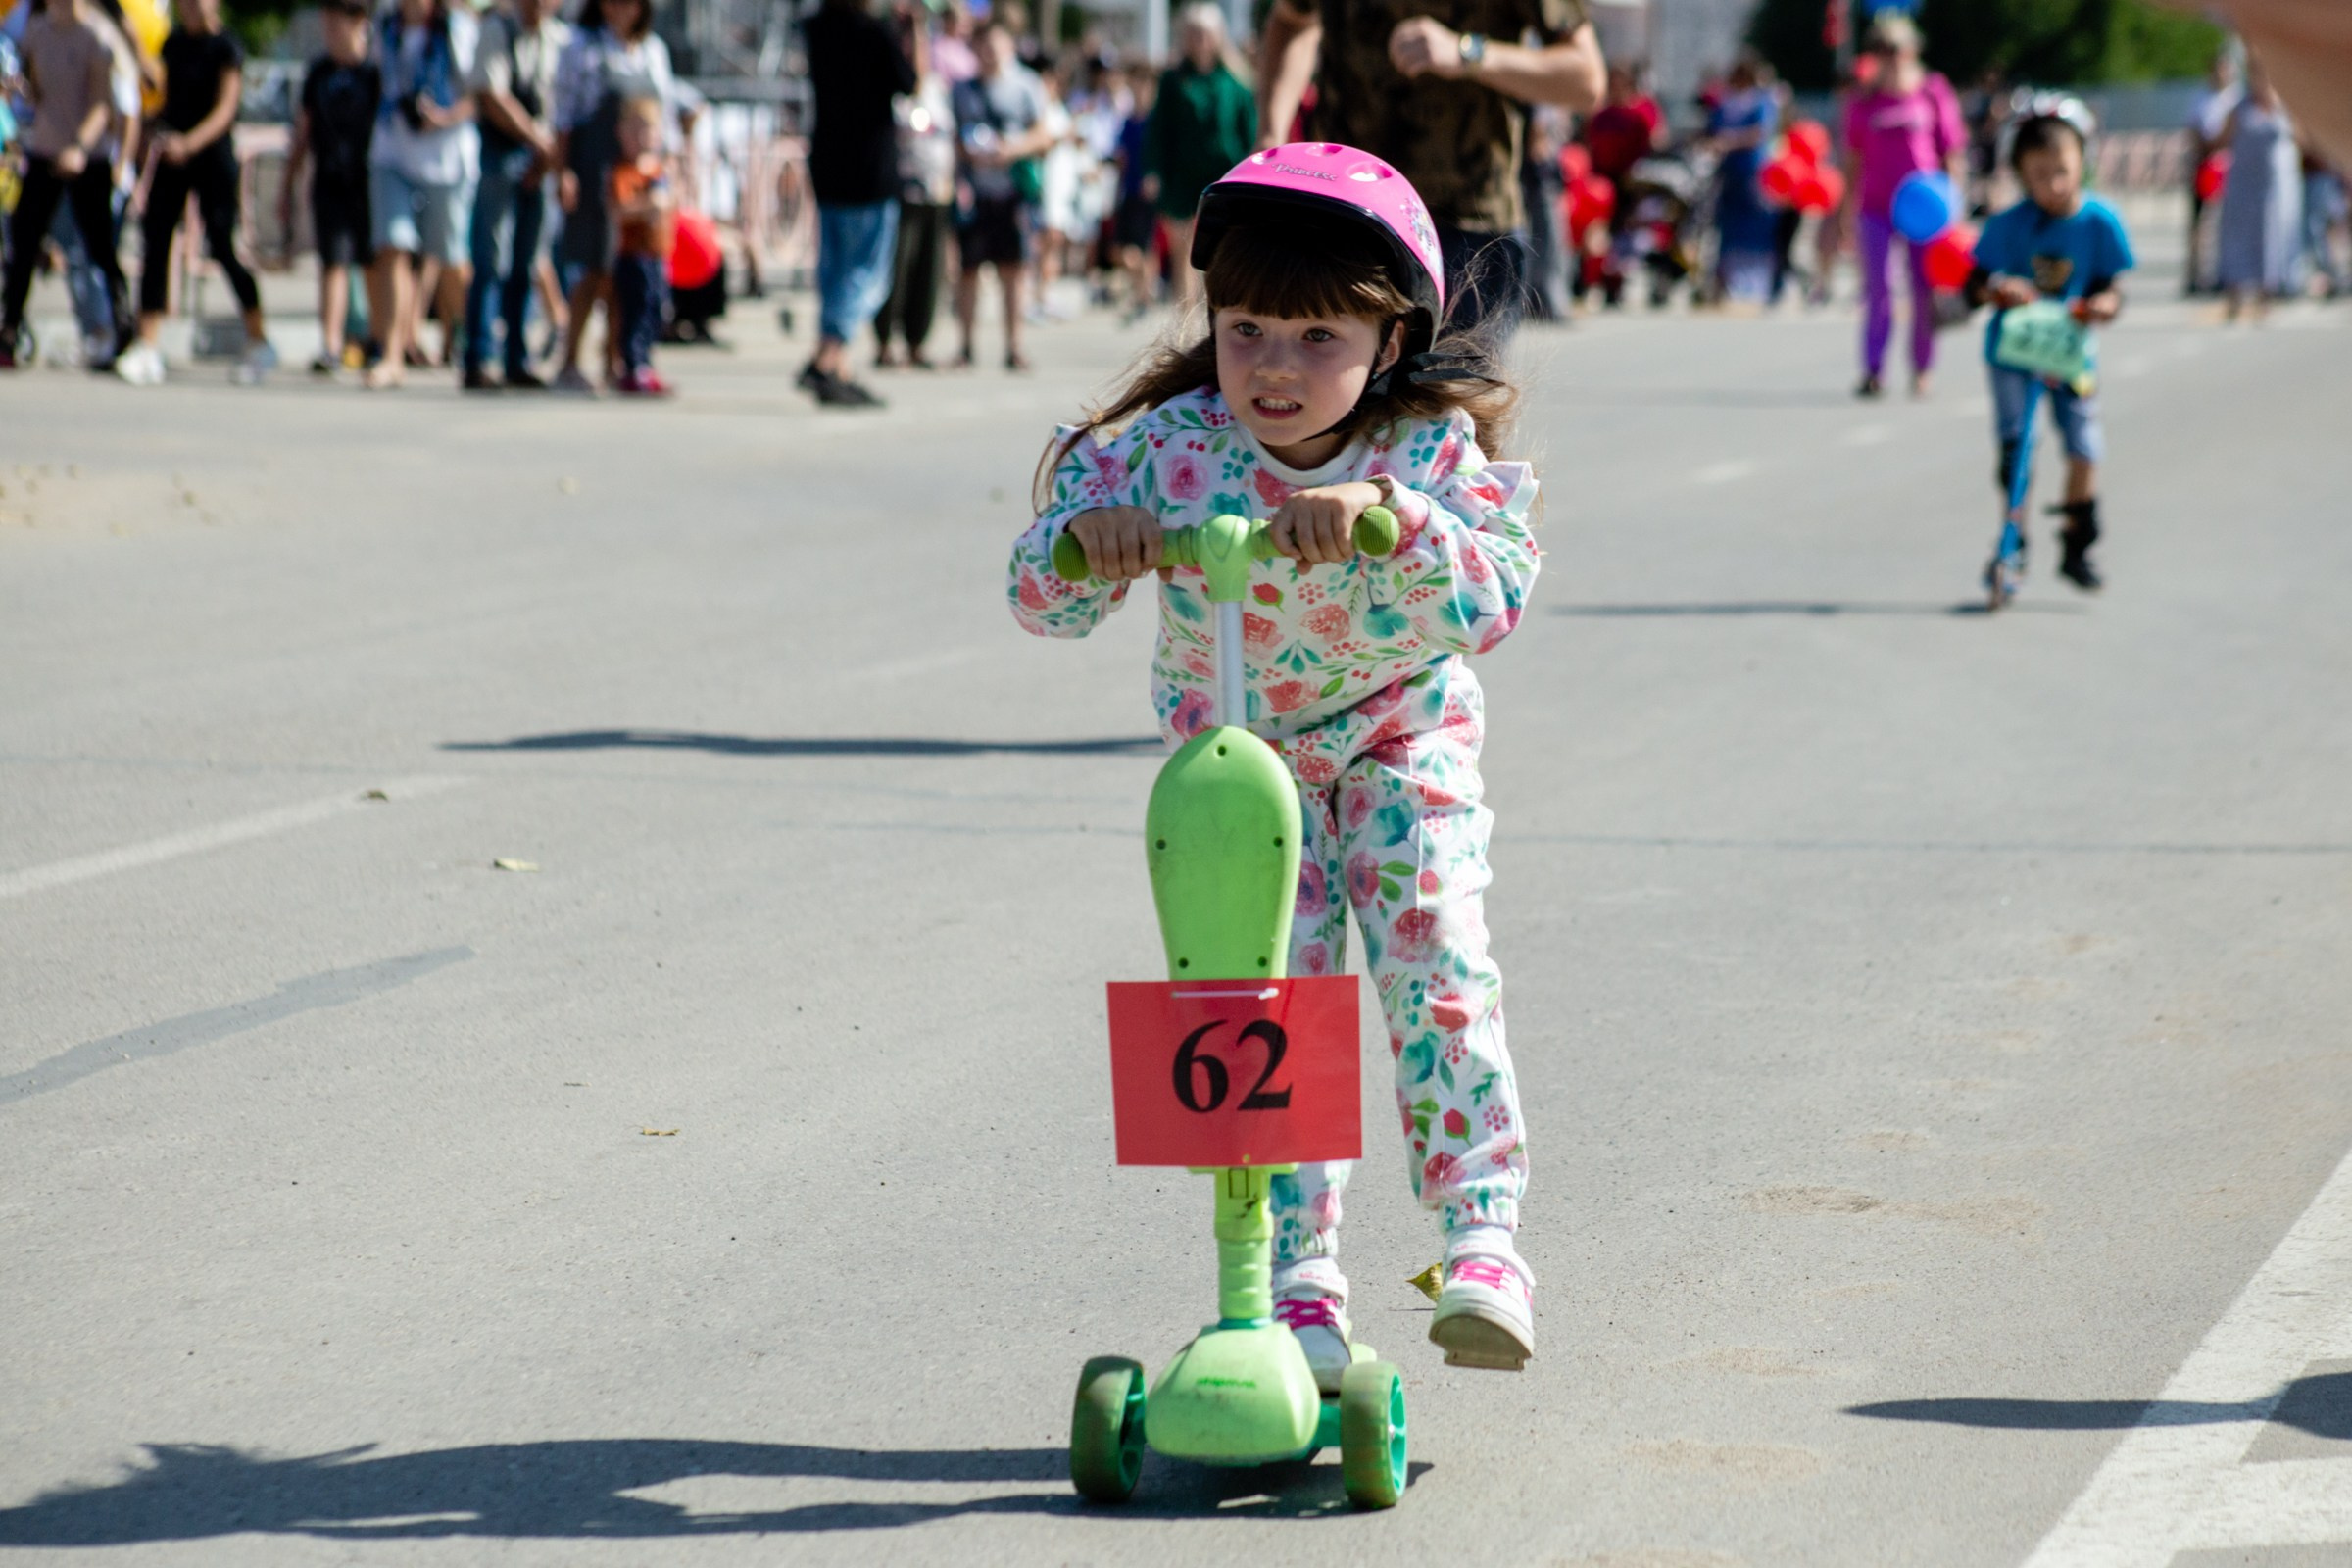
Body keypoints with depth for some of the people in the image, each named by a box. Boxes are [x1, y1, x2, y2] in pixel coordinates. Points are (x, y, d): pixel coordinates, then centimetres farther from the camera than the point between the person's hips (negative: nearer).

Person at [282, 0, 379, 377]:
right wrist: (287, 187, 18)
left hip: (368, 180, -3)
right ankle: (330, 346, -11)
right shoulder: (318, 72, 11)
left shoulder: (376, 71, -3)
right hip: (329, 185, 3)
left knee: (374, 265, 5)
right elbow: (303, 133, 18)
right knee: (333, 263, -6)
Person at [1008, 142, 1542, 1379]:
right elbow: (1041, 598, -18)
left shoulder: (1432, 449, -22)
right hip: (1234, 752, 1)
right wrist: (1091, 537, -40)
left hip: (1402, 734, -1)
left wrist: (1383, 515, -50)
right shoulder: (1169, 446, -20)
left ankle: (1481, 1241, -11)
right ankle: (1298, 1283, -4)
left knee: (1434, 964, -18)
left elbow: (1495, 602, -36)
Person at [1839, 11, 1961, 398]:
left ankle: (1922, 370, 18)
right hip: (1876, 209, 1)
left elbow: (1952, 155, 4)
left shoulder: (1934, 94, 1)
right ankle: (1873, 371, -6)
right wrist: (1848, 211, 8)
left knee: (1925, 292, 4)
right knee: (1876, 289, -5)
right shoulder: (1863, 102, 6)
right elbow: (1854, 160, 12)